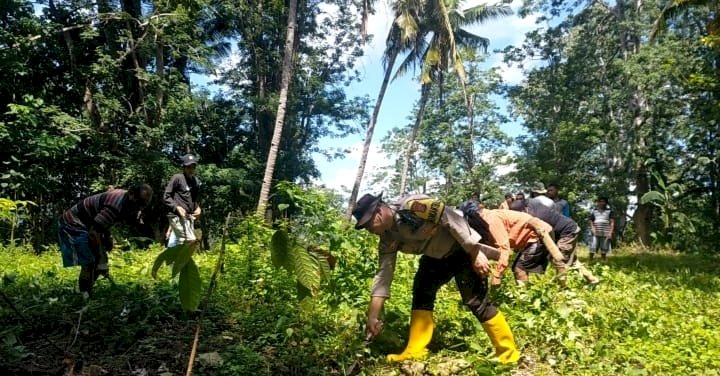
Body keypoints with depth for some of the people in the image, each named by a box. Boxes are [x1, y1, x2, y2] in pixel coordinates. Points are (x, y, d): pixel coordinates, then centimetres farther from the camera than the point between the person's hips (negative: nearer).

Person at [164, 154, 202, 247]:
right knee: (190, 241, -17)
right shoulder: (177, 178, -6)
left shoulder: (196, 181, 13)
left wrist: (197, 208, 6)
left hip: (189, 217, 7)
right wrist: (177, 207, -19)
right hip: (177, 216, -7)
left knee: (172, 245, 14)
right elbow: (166, 197, -5)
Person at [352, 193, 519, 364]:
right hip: (436, 257, 8)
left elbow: (452, 219, -27)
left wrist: (476, 254, -25)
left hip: (464, 249, -7)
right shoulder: (388, 239, -6)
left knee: (476, 301, -11)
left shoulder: (412, 206, -30)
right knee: (421, 292, -2)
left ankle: (508, 353, 3)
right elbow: (383, 274, -4)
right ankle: (414, 352, 4)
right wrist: (373, 316, -6)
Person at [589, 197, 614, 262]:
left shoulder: (609, 211, 7)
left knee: (604, 250, 4)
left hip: (606, 234, 0)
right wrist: (593, 229, -5)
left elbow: (612, 222, 2)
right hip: (596, 234, 0)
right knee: (593, 248, -7)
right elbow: (591, 221, 13)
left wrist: (610, 232, -8)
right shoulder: (593, 211, 11)